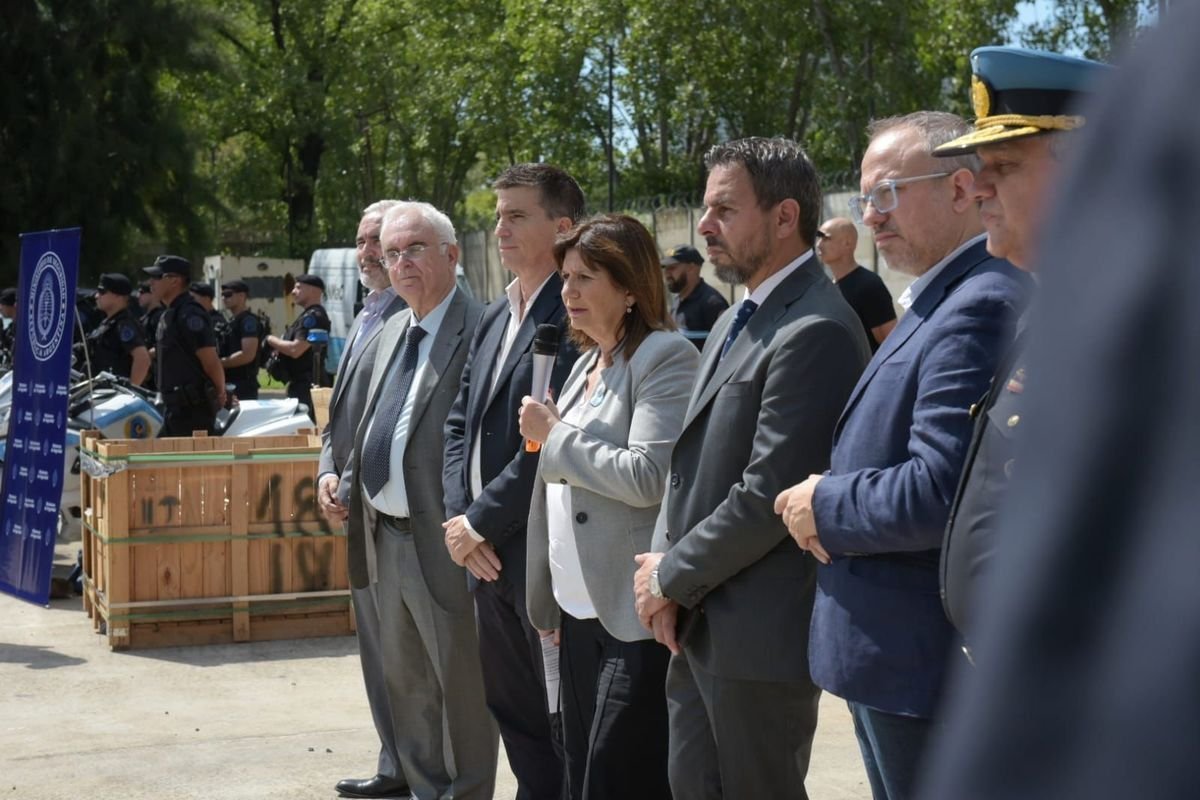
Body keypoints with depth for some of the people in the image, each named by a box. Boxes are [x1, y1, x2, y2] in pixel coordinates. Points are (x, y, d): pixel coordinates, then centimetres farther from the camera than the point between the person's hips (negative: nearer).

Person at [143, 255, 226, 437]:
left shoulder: (189, 315, -16)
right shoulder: (169, 316, 16)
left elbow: (211, 361, -18)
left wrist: (220, 394, -5)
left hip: (193, 409, -10)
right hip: (176, 407, 10)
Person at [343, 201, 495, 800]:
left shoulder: (479, 330, -16)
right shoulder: (393, 330, 13)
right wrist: (348, 480, 13)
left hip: (441, 542, -9)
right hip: (387, 538, 9)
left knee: (460, 683, 5)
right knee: (405, 682, 20)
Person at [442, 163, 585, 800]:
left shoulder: (575, 316, -14)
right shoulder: (495, 316, 14)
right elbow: (460, 423, 14)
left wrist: (481, 521, -14)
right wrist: (458, 516, -1)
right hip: (489, 553, 8)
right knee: (511, 708, 16)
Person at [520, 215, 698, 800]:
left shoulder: (666, 357, -11)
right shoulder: (587, 362, 16)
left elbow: (646, 476, -22)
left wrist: (554, 436, -11)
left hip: (635, 617, -9)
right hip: (580, 613, 9)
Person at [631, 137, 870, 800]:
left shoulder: (815, 332, -18)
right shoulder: (739, 320, 14)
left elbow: (768, 495, -23)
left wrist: (673, 578, -11)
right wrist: (663, 566, 0)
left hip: (756, 637, -9)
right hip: (695, 628, 9)